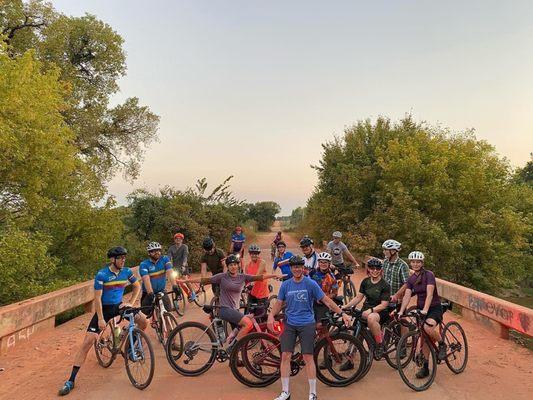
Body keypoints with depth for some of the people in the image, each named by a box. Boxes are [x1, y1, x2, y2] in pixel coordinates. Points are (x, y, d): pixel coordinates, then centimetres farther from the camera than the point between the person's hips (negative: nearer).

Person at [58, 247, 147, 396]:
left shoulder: (126, 272, -8)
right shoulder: (102, 275, -19)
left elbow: (137, 286, 8)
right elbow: (97, 298, -17)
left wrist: (131, 303, -2)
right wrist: (100, 319, -19)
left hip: (119, 305, 4)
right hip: (104, 308, -4)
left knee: (143, 320, -13)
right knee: (88, 341, -12)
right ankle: (71, 380, -3)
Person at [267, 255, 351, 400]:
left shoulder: (311, 283, -5)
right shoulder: (285, 285, 3)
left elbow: (326, 300, -3)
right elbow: (279, 303, 8)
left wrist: (342, 314, -6)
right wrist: (271, 315, -10)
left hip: (306, 324, -2)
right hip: (289, 324, 3)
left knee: (308, 357, -4)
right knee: (285, 356, -1)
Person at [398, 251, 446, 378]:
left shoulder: (429, 275, -14)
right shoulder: (411, 279, 3)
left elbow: (429, 294, -26)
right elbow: (407, 296, -6)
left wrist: (425, 310, -37)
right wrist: (401, 311, -19)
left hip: (434, 308, -5)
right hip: (420, 309, 5)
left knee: (428, 327, -33)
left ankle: (442, 344, -3)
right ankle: (425, 367, 18)